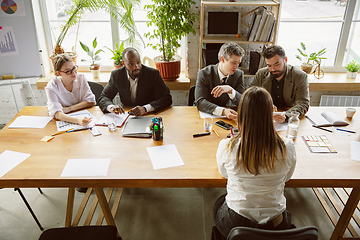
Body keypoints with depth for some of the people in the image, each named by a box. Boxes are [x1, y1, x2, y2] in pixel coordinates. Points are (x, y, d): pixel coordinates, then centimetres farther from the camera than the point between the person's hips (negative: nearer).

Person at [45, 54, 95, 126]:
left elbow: (91, 101, -7)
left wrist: (69, 109, -18)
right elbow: (56, 113, -26)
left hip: (83, 116, 3)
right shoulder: (52, 87, -14)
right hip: (64, 122, -2)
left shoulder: (81, 78, -4)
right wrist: (77, 120, -44)